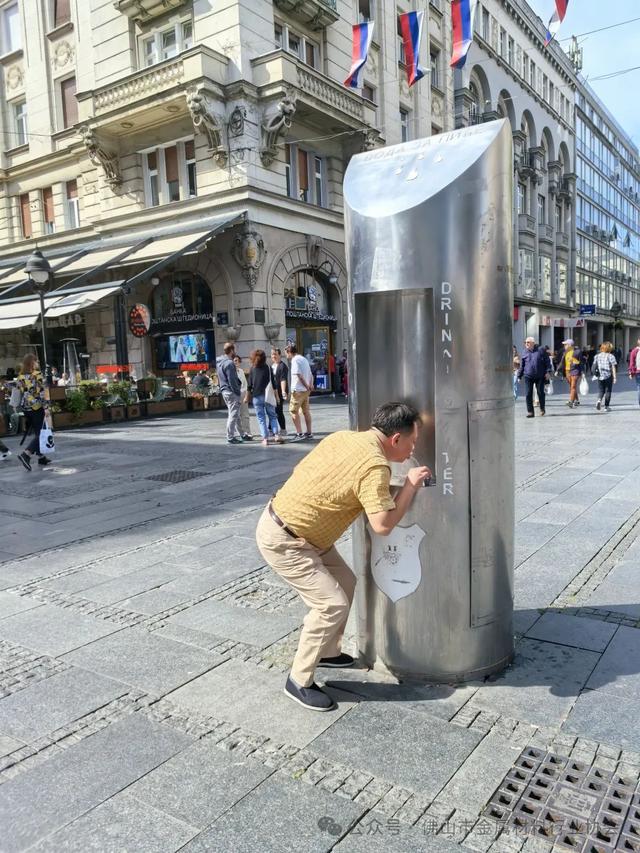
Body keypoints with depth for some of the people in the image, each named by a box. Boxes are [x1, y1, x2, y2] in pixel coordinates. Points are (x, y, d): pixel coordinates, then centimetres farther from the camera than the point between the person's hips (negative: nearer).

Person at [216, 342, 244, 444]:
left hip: (225, 391, 10)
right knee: (233, 415, -4)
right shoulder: (229, 363, -17)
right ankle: (230, 438, -1)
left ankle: (238, 435, 23)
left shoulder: (219, 362, 12)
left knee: (233, 414, 17)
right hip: (231, 391, -10)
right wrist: (238, 392, -13)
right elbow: (232, 381, -20)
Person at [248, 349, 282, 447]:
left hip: (257, 396, 0)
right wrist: (276, 395, 6)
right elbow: (273, 382, -1)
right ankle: (277, 435, -5)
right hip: (268, 396, 0)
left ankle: (265, 438, -3)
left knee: (261, 418, 3)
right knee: (272, 416, 9)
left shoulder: (252, 369, 0)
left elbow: (250, 384, 2)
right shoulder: (268, 367, 0)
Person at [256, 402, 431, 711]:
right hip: (283, 541, -9)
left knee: (345, 583, 18)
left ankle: (327, 652, 36)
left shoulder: (345, 436, 0)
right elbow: (382, 525, -27)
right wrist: (411, 485, -14)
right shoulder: (375, 465, -24)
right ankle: (299, 682, 8)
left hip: (298, 530, 9)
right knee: (331, 605, -10)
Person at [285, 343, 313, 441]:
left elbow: (299, 375, -19)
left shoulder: (295, 360, -12)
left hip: (298, 390, -9)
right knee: (306, 411, 14)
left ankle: (299, 433, -11)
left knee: (293, 411, -6)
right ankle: (309, 433, 19)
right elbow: (311, 375, 17)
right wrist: (310, 385, 5)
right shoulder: (304, 359, 17)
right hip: (306, 390, 9)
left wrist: (307, 386, -12)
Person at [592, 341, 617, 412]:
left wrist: (595, 374, 15)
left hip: (600, 376, 3)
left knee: (601, 390, 12)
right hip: (608, 376, -3)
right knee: (608, 391, 7)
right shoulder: (611, 356, -6)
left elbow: (595, 366, 6)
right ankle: (606, 407, 9)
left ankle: (599, 400, -18)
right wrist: (614, 377, -7)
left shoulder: (597, 356, 5)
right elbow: (613, 368, -8)